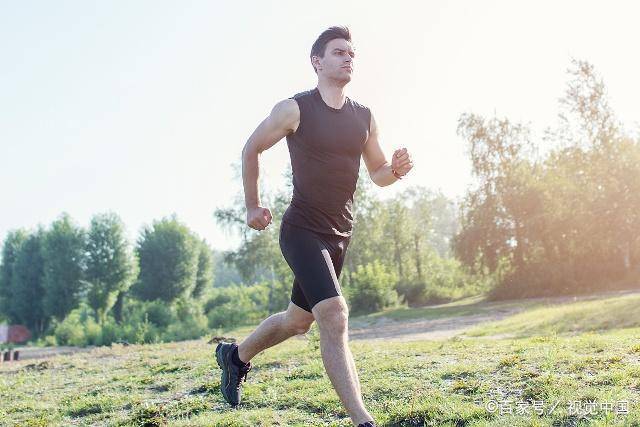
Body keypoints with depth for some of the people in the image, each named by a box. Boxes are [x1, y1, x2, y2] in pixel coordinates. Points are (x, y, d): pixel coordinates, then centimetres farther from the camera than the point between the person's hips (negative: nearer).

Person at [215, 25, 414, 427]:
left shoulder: (364, 117, 6)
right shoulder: (295, 109, -9)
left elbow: (378, 173, 13)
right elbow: (252, 149, 3)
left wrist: (396, 169, -11)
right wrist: (253, 205, 4)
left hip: (339, 236, 7)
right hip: (302, 231, -7)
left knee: (299, 320, 20)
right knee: (335, 317, -21)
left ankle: (236, 355, 45)